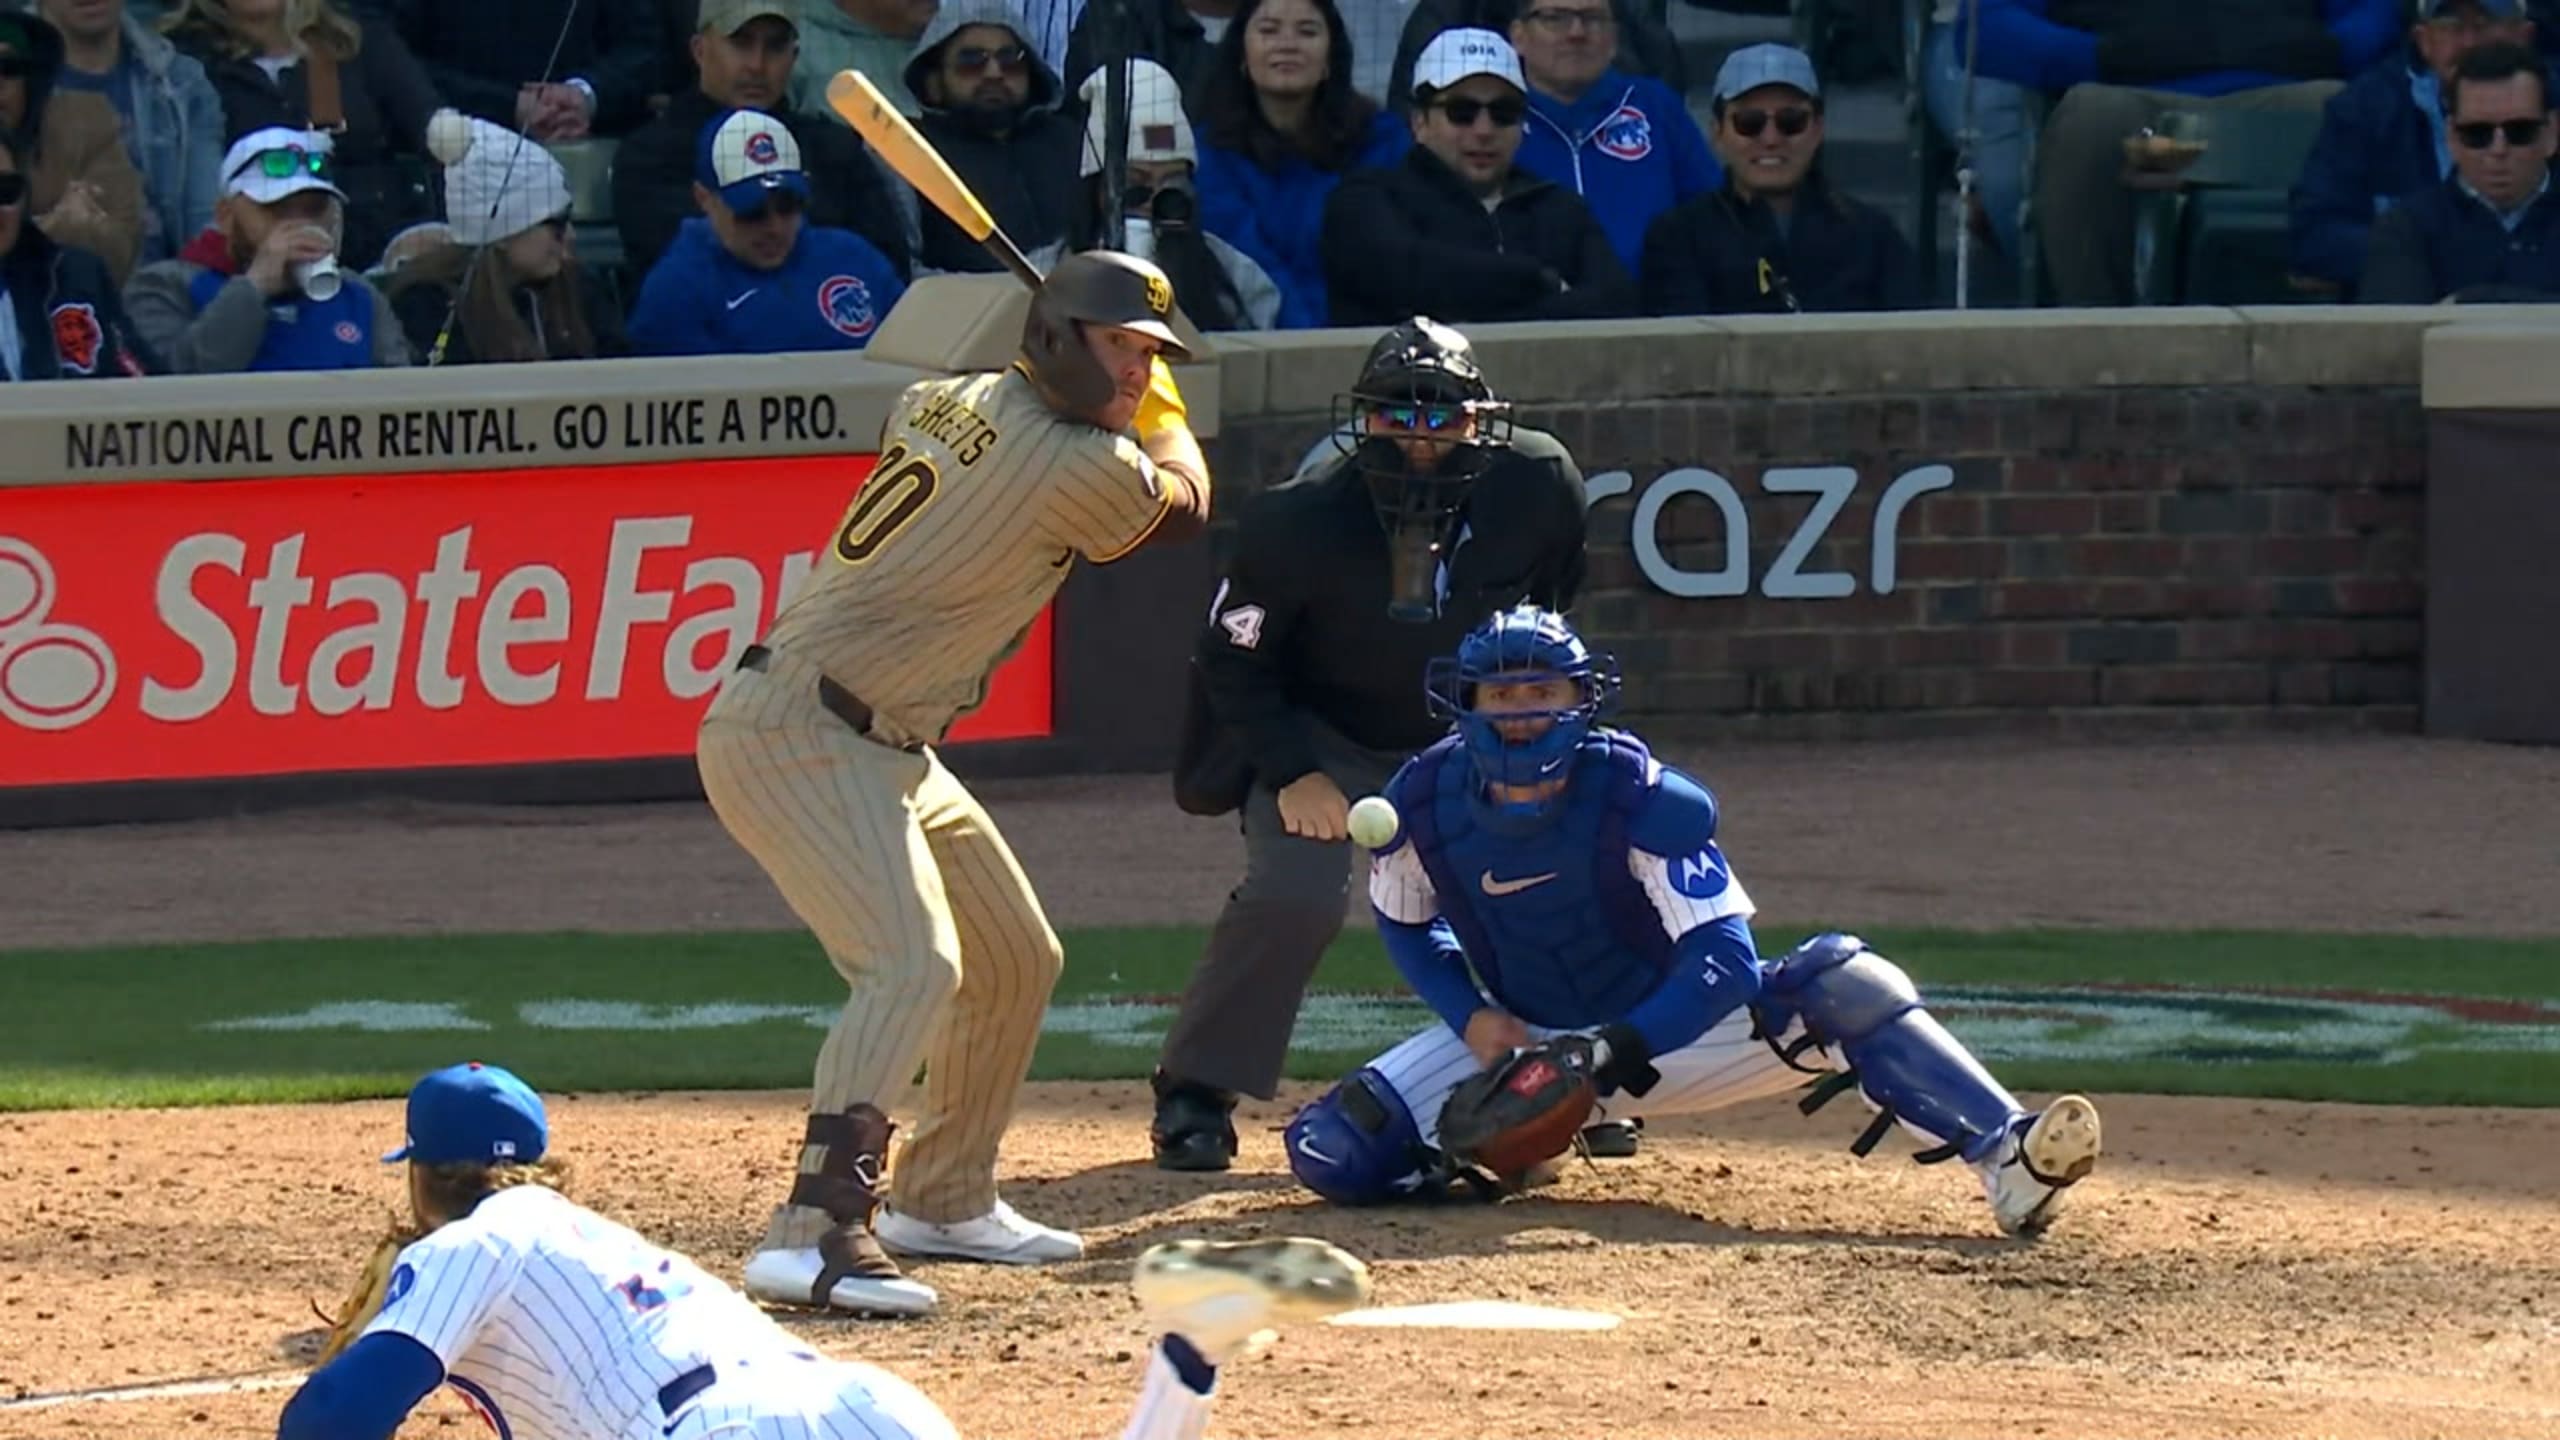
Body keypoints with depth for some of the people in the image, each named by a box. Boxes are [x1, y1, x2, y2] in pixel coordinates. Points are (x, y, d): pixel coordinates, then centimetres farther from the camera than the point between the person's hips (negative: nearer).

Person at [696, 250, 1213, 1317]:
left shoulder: (943, 403, 8)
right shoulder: (1078, 467, -16)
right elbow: (1184, 503, 5)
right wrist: (1165, 419, 25)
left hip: (883, 749, 10)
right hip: (798, 737, -10)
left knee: (1016, 960, 19)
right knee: (912, 960, -26)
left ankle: (944, 1199, 34)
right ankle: (813, 1237, -36)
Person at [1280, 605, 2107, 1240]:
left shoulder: (1643, 800, -23)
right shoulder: (1423, 804, -14)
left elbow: (1724, 962, -26)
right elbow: (1406, 926, 7)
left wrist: (1618, 1050, -40)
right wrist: (1472, 1017, -12)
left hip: (1662, 1027, -2)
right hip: (1520, 1038, 2)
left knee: (1843, 984, -30)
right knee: (1334, 1154, -19)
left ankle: (2004, 1158, -40)